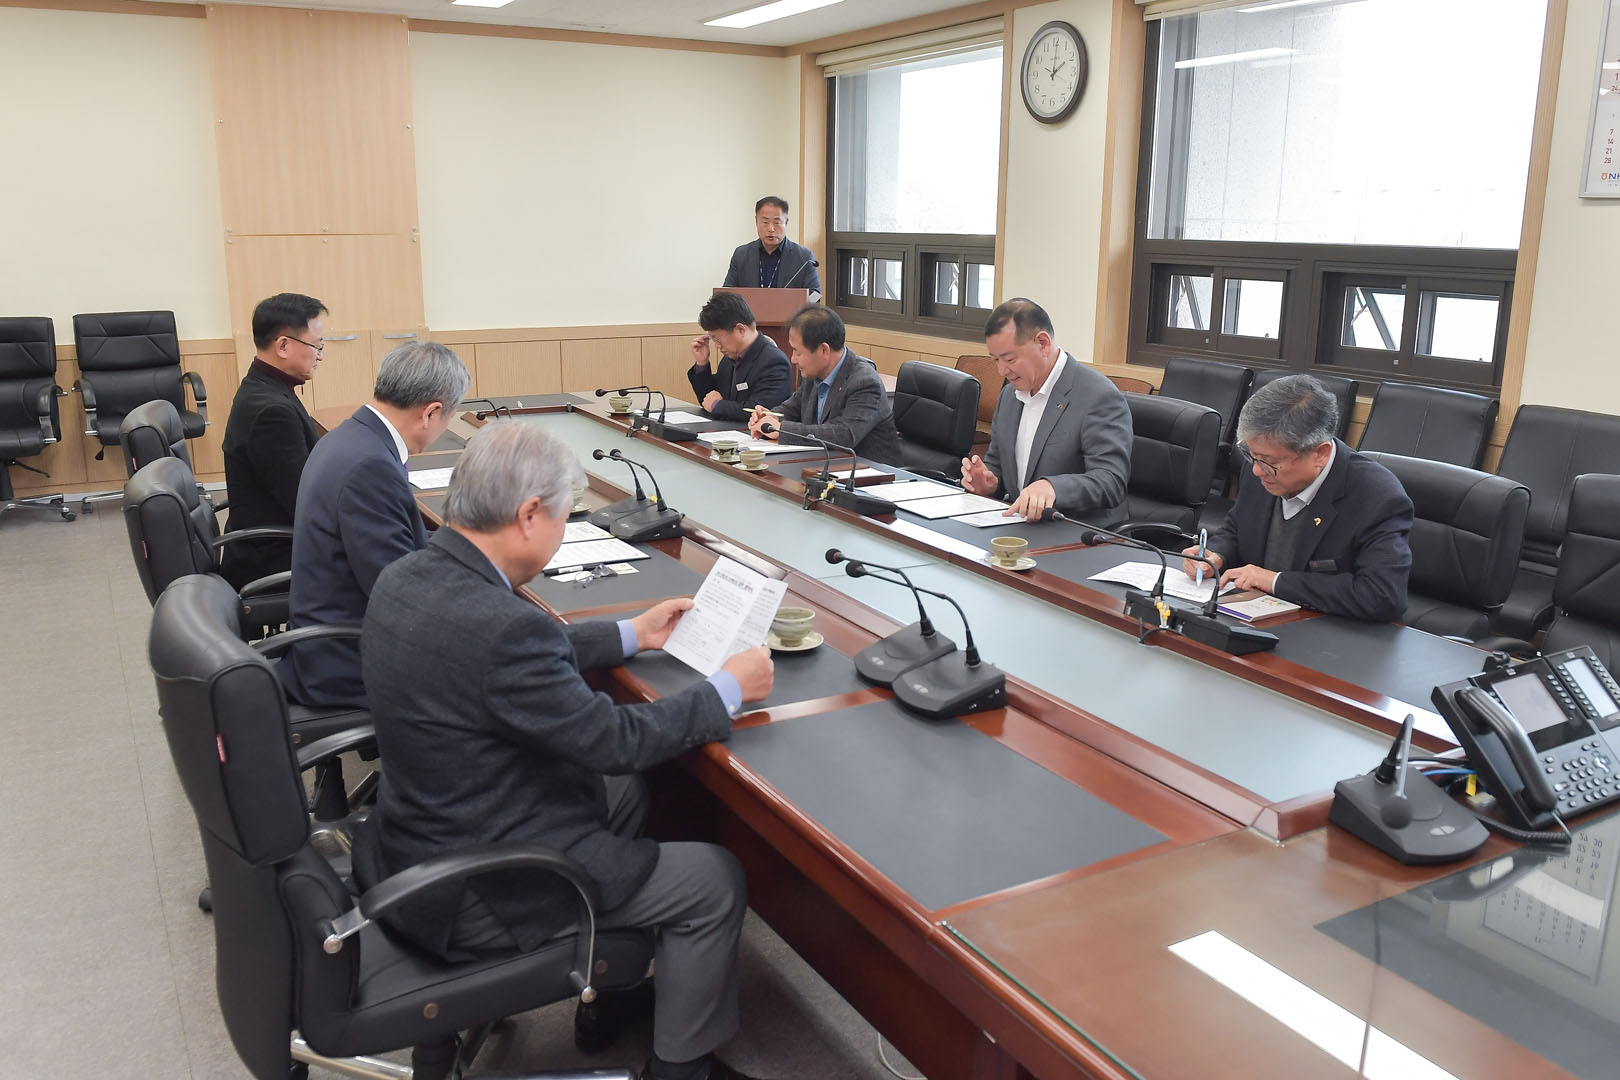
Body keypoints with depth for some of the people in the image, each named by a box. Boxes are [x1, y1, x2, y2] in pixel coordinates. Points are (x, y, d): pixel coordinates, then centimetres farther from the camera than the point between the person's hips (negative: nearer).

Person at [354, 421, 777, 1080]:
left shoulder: (406, 578, -4)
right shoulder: (498, 624, -33)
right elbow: (616, 741, -22)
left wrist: (632, 635, 17)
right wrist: (729, 688, -8)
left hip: (418, 834, 10)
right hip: (474, 896, -10)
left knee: (627, 794, 27)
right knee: (717, 882, 3)